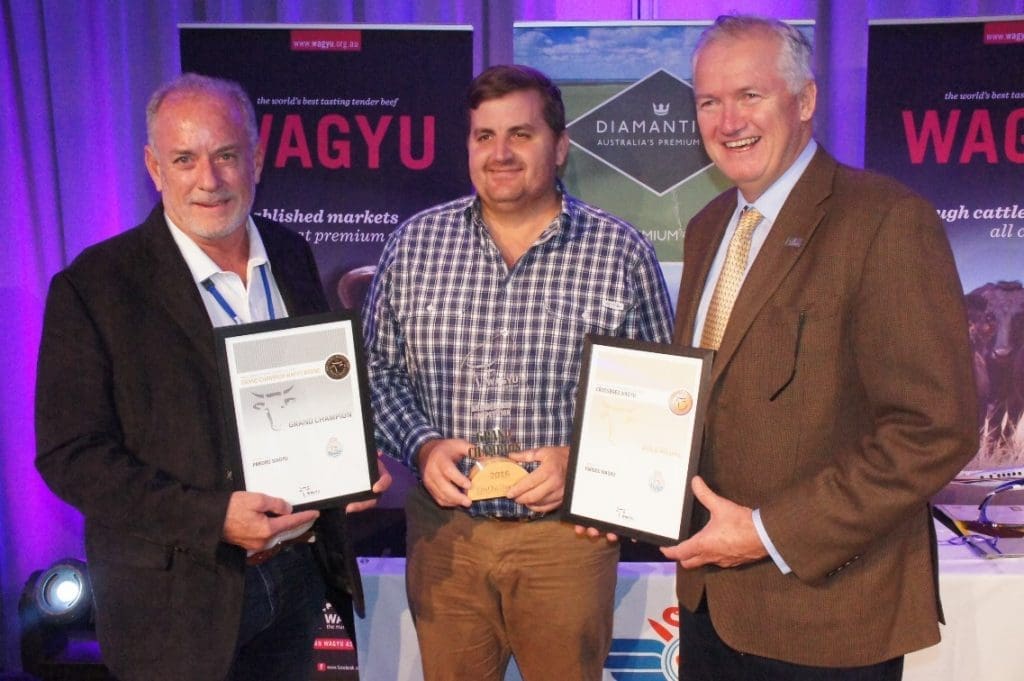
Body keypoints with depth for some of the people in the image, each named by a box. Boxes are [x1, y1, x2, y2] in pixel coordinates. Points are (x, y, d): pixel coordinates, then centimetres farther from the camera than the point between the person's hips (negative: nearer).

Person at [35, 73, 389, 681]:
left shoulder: (292, 255, 3)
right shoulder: (93, 287, -13)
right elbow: (70, 454, -13)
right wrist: (212, 517, -23)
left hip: (300, 575, 5)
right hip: (180, 599, -4)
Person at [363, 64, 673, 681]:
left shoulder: (622, 252, -5)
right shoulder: (415, 243, 1)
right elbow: (378, 371, 7)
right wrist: (422, 446, -10)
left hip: (569, 533, -1)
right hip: (443, 532, 2)